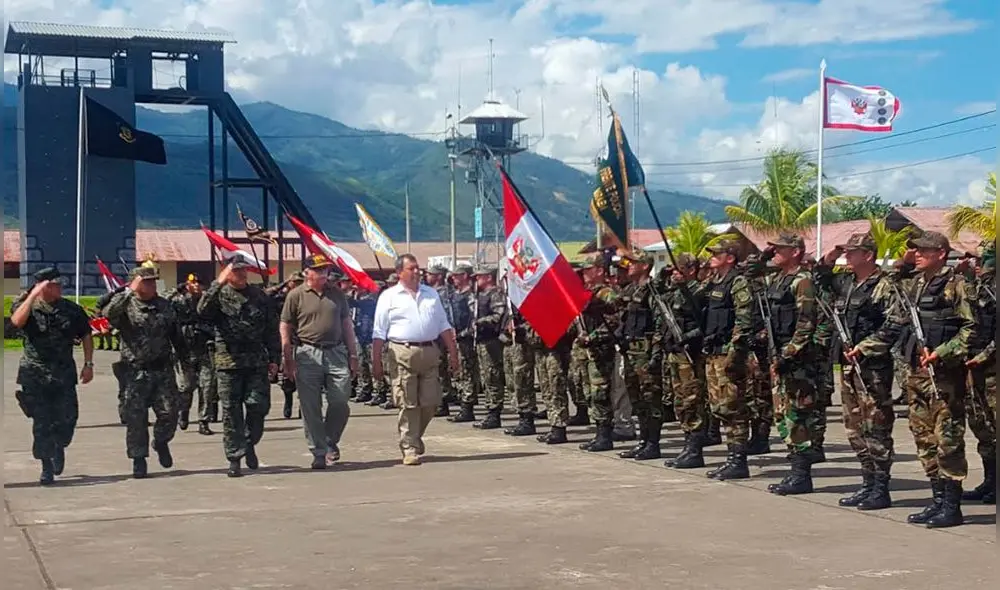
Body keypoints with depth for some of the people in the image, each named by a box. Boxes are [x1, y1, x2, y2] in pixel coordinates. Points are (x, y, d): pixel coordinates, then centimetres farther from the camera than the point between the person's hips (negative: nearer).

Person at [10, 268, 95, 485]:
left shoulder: (71, 310, 6)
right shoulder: (27, 306, 0)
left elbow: (86, 336, 15)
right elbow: (17, 321, -23)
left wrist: (88, 364, 8)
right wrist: (33, 295, -21)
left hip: (64, 373, 2)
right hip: (35, 375, -2)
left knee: (67, 418, -4)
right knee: (41, 422, -2)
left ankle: (59, 447, 27)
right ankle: (47, 467, 9)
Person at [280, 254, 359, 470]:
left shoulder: (337, 294, 12)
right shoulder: (296, 295, 1)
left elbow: (347, 325, 17)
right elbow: (285, 328, 0)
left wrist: (353, 355, 12)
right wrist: (288, 360, -5)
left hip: (336, 353, 3)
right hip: (308, 355, -3)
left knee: (340, 402, -2)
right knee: (311, 409, -1)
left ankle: (330, 442, 21)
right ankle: (319, 453, 8)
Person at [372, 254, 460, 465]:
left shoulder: (431, 294, 17)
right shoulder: (389, 297, 3)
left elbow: (444, 326, 19)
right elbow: (379, 333, 1)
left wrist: (453, 353, 11)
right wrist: (376, 362, -4)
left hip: (429, 352, 4)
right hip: (402, 354, -4)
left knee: (430, 402, 4)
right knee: (408, 404, -4)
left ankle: (414, 437, 26)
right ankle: (410, 448, 2)